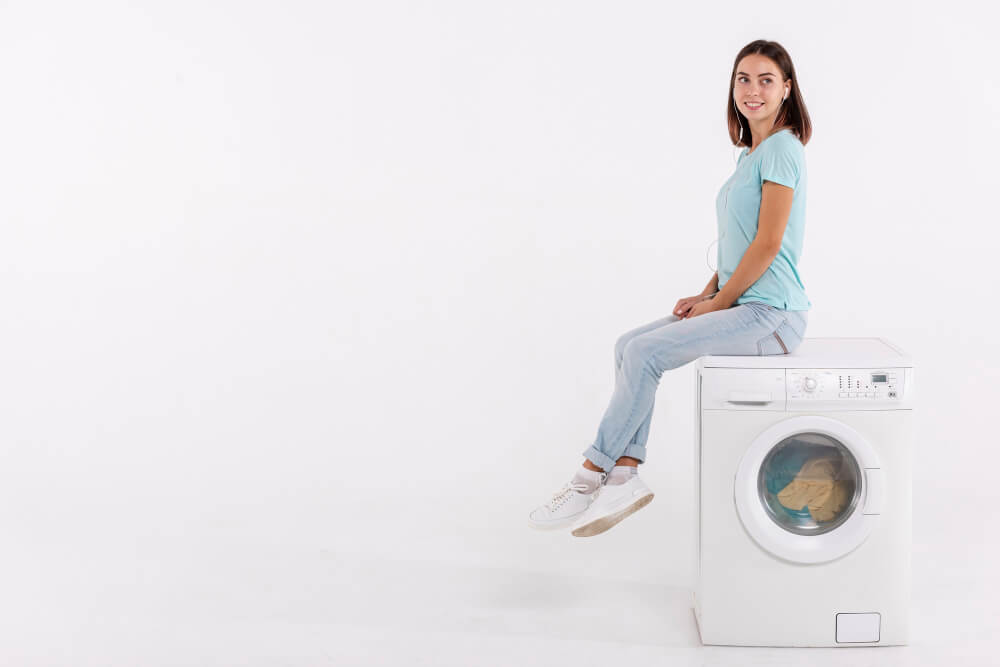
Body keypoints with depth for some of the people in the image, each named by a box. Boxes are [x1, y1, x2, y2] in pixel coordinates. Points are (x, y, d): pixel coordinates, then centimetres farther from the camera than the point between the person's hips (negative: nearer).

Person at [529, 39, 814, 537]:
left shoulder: (782, 149, -12)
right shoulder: (752, 153, 18)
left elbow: (767, 243, -18)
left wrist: (718, 303, -11)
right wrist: (707, 294, 7)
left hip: (770, 314, -9)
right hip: (742, 306, 9)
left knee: (645, 352, -19)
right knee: (629, 345, -1)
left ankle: (593, 475, -9)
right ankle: (625, 474, -7)